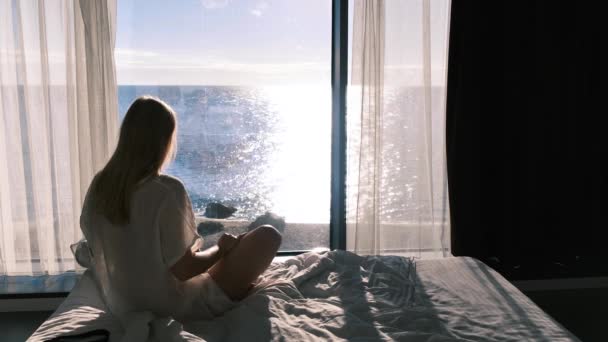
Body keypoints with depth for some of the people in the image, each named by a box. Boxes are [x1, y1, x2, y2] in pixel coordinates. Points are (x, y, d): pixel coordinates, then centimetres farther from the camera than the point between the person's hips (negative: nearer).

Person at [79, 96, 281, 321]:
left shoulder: (100, 185, -5)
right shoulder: (167, 190, -26)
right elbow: (183, 269, -24)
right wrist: (221, 249, -5)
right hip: (175, 310, -7)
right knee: (268, 236, -1)